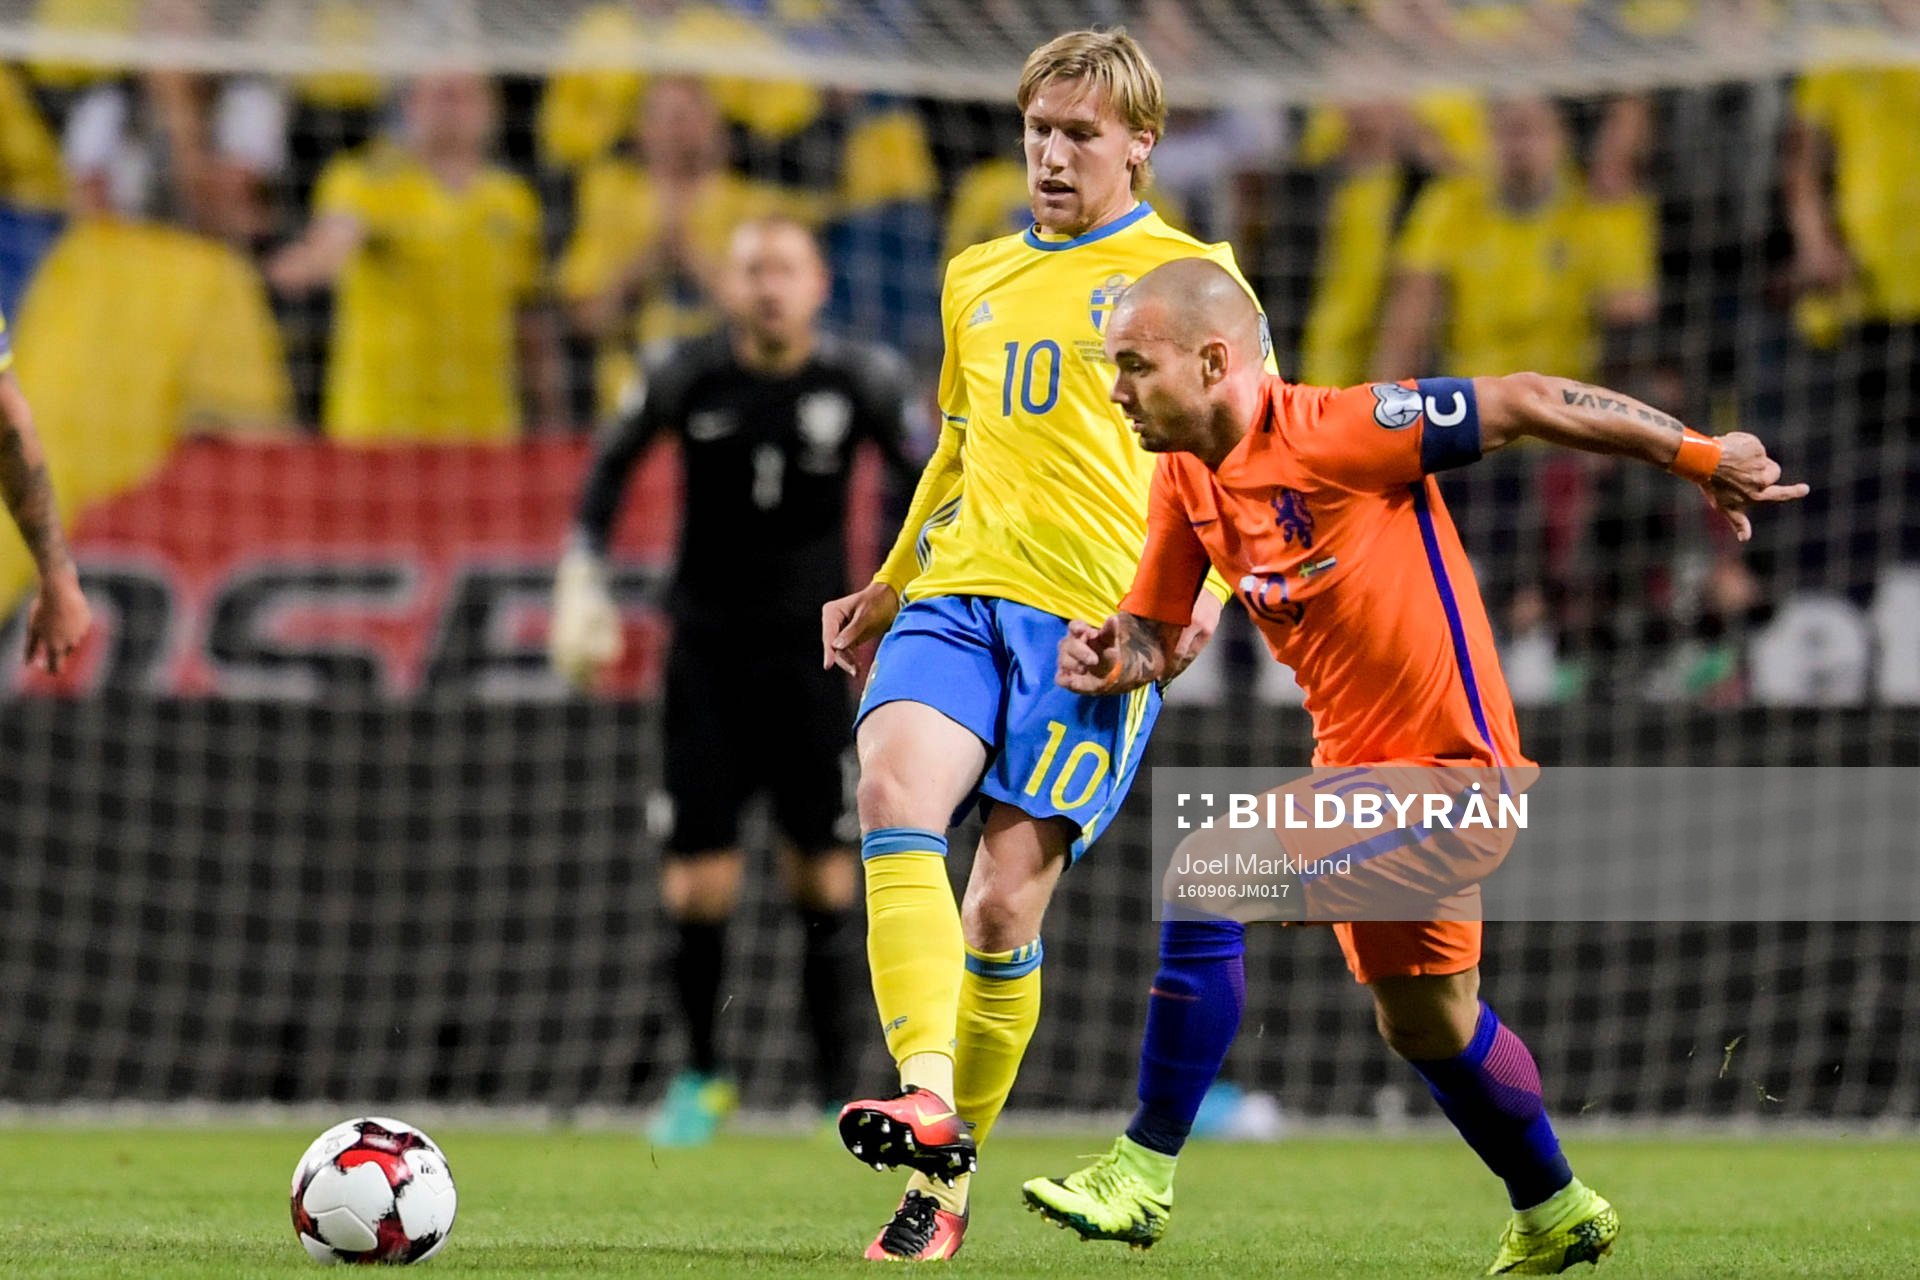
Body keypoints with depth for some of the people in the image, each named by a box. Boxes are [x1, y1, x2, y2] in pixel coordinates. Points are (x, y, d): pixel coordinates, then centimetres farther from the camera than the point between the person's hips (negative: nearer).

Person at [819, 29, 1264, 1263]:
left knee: (1005, 901, -9)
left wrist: (1211, 582, -12)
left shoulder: (1190, 275, 5)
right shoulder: (978, 279, 21)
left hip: (1100, 616, -4)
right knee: (895, 789, -26)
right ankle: (928, 1098, -36)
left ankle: (945, 1182, 4)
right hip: (961, 593, 4)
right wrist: (887, 587, 33)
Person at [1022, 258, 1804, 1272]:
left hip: (1445, 756, -9)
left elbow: (1519, 404, -18)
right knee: (1423, 1023, 23)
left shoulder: (1331, 434, -22)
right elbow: (1155, 633, 11)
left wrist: (1697, 456, -15)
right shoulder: (1185, 475, 3)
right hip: (1356, 762, 9)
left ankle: (1143, 1175, -16)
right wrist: (1111, 657, -14)